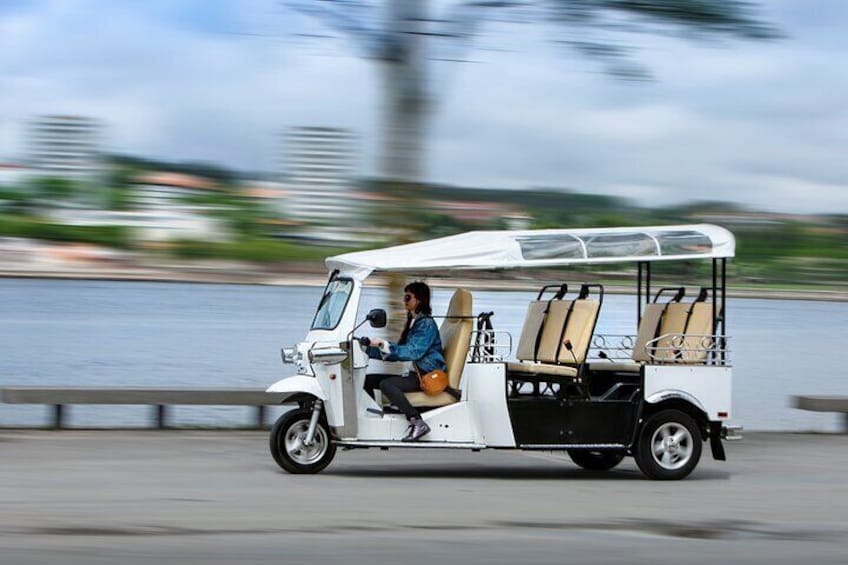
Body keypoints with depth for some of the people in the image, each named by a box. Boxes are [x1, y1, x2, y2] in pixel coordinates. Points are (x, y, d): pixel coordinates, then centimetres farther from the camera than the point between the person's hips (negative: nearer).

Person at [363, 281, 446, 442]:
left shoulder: (426, 324, -13)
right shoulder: (413, 322, 17)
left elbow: (413, 352, -25)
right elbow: (398, 353, 18)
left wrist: (384, 345, -29)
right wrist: (369, 349, 11)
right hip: (416, 374, 10)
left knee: (386, 384, -31)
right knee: (368, 380, 3)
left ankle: (417, 423, -34)